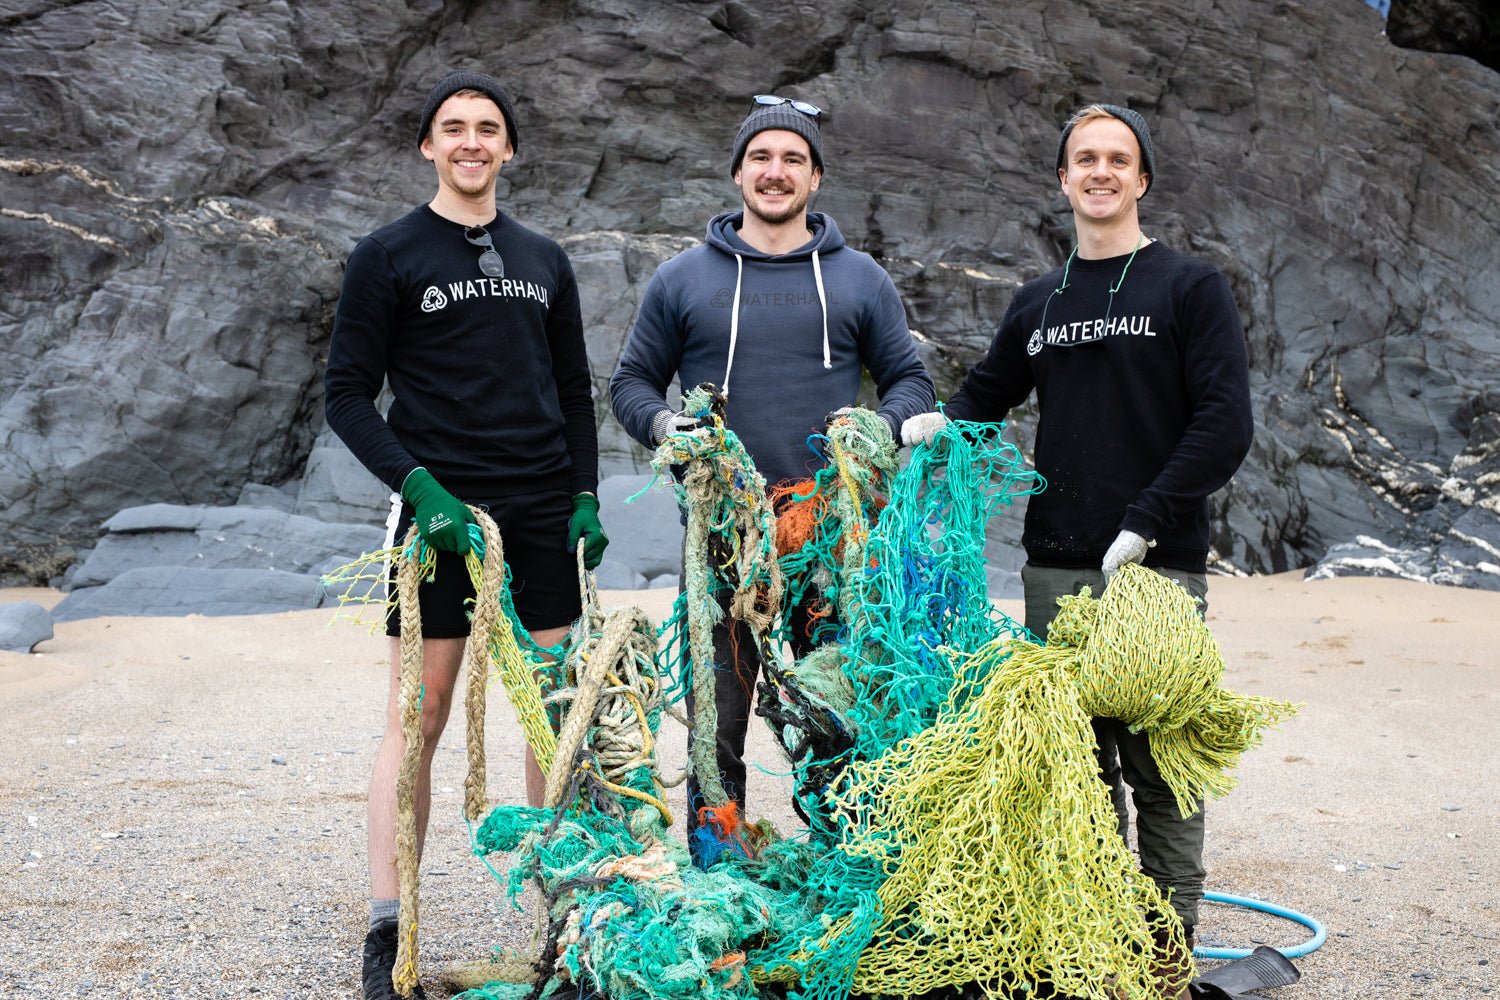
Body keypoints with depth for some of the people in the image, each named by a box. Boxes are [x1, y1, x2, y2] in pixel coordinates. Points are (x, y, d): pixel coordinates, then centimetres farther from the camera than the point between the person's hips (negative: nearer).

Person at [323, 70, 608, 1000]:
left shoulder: (545, 260, 14)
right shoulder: (387, 256, 1)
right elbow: (349, 396, -2)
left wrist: (587, 495, 4)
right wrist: (420, 488, -15)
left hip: (543, 516, 4)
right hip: (440, 511, -4)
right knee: (419, 713, -2)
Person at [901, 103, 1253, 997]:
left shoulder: (1190, 287, 2)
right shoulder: (1039, 304, 16)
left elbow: (1224, 425, -5)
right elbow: (987, 395, 23)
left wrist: (1144, 525, -13)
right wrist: (923, 427, 0)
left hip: (1158, 570, -4)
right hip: (1055, 570, 4)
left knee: (1158, 765, -2)